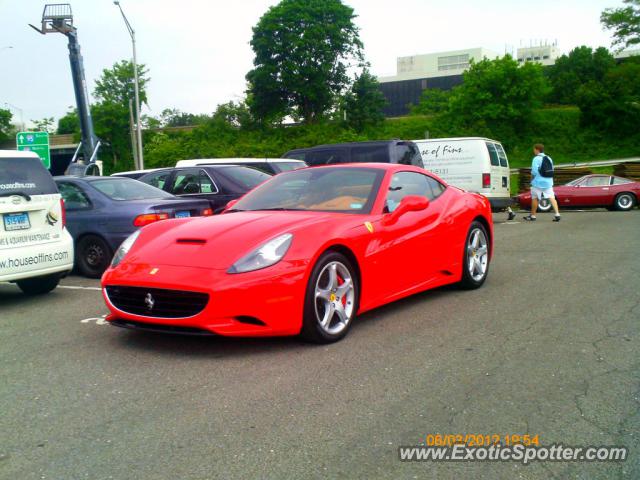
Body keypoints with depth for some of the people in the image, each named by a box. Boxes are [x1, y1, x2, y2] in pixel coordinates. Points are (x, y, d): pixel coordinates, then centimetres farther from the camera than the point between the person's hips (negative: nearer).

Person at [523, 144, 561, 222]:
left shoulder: (536, 159, -10)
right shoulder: (549, 158, 12)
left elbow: (534, 171, -18)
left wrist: (532, 177, 0)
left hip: (538, 182, -5)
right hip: (548, 182, 6)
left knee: (534, 198, 9)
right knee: (551, 197, -2)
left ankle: (533, 216, 18)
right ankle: (557, 214, -15)